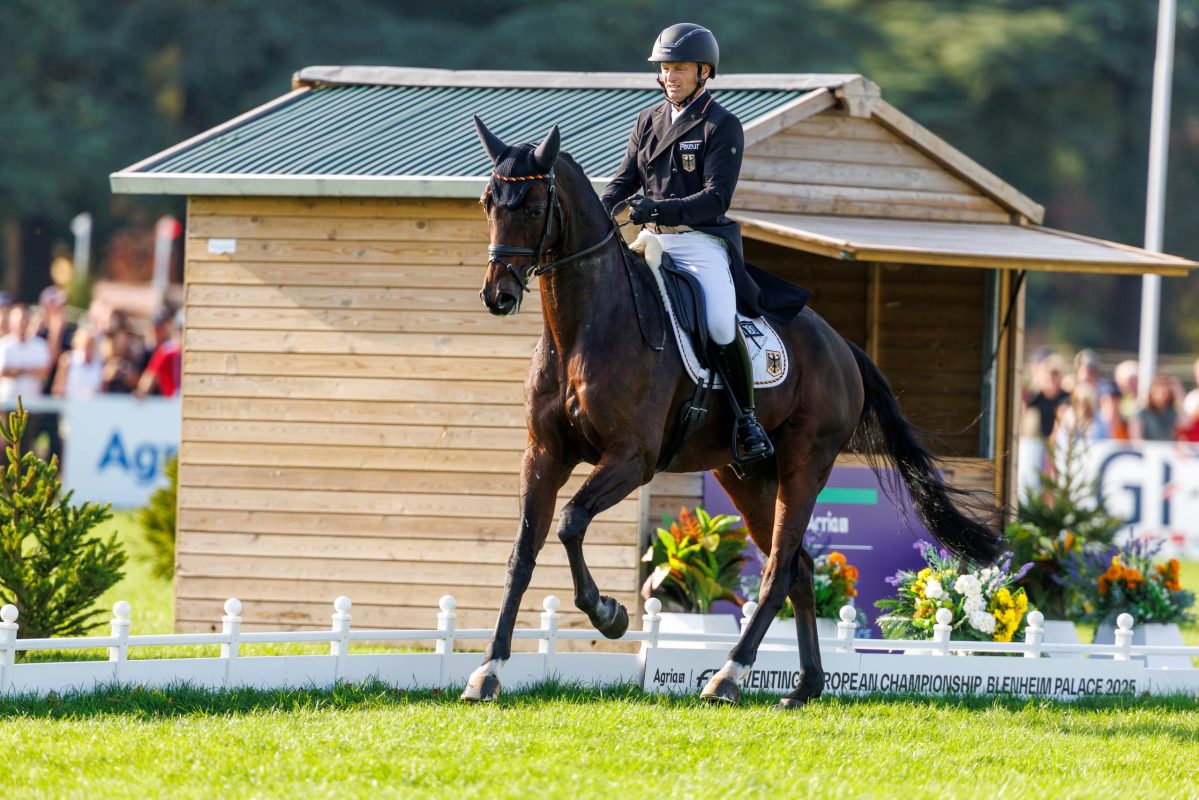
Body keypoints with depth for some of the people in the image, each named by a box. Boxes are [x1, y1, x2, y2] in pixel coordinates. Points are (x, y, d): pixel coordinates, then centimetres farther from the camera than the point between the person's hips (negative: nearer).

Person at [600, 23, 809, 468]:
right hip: (653, 240, 6)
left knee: (722, 327, -27)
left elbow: (716, 198, -15)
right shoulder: (648, 122, 13)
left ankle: (747, 421, -10)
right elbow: (625, 181, 13)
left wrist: (659, 208, -27)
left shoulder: (722, 127, -6)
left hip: (702, 242, -6)